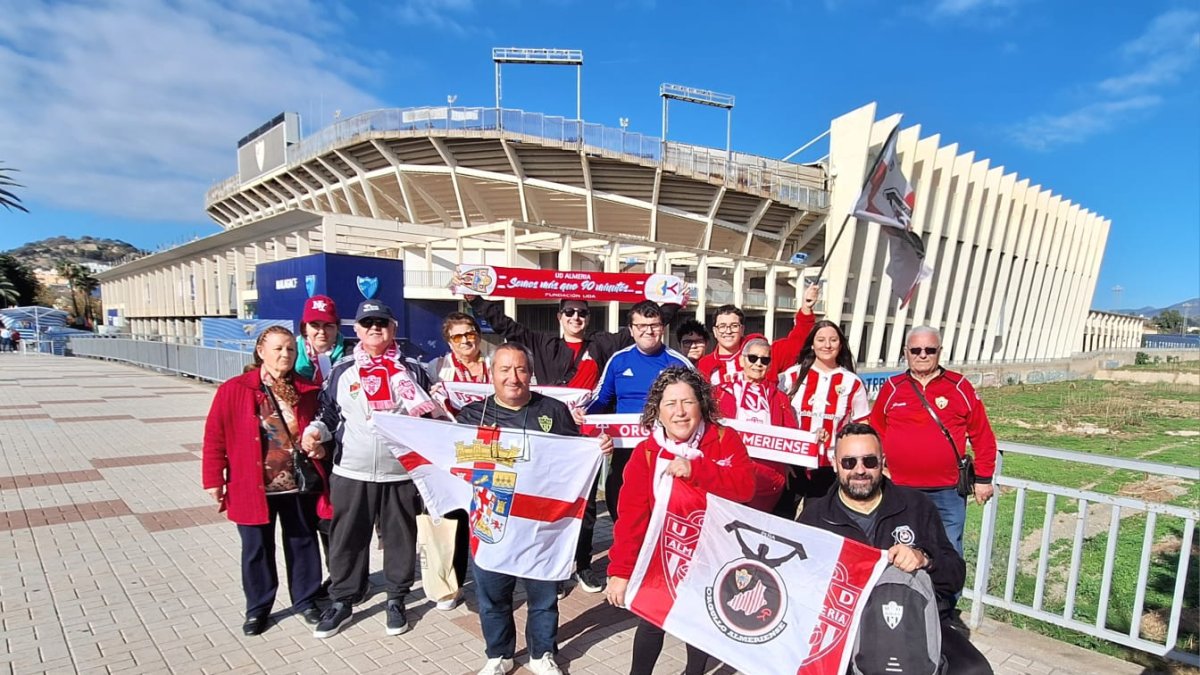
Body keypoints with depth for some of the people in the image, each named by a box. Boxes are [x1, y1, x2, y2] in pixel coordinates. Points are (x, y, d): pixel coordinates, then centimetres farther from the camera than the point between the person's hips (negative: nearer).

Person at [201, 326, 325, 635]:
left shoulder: (307, 391, -1)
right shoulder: (233, 390, -7)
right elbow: (215, 437, -5)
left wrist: (320, 446, -6)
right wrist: (214, 479, -5)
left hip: (299, 486, 2)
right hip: (253, 488, -2)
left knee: (303, 544, 14)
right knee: (257, 549, 12)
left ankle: (305, 600, 32)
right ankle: (257, 608, 31)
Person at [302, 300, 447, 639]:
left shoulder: (412, 370, 4)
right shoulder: (342, 370, 4)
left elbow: (432, 414, 11)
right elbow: (329, 413, 9)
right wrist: (315, 430, -9)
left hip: (401, 473, 0)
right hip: (351, 473, 1)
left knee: (400, 537, 10)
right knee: (347, 538, 10)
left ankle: (396, 600, 28)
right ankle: (342, 600, 30)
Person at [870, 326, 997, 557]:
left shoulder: (959, 387, 1)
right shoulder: (891, 387, 4)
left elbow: (982, 436, 5)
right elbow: (877, 433, 10)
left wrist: (983, 478, 4)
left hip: (947, 493, -1)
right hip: (900, 491, 1)